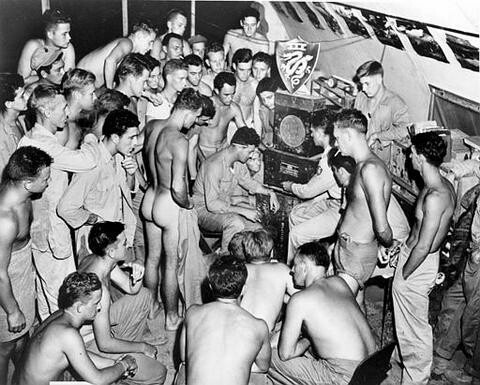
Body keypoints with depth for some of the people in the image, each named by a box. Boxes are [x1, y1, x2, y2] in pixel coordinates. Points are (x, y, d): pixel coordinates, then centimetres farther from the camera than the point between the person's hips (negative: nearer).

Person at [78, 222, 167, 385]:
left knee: (143, 295, 19)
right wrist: (142, 347, -17)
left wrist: (137, 274, -20)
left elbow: (131, 288, 4)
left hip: (95, 321, 9)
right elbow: (105, 344, -31)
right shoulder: (98, 290, -36)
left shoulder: (94, 259, -9)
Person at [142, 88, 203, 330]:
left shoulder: (151, 127, -3)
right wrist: (188, 204, -11)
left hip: (150, 199, 8)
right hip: (170, 206, -8)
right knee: (172, 264, 10)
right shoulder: (179, 141, -27)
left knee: (152, 258, 22)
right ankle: (171, 318, 26)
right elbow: (178, 188, -30)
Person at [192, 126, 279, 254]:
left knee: (257, 228, -3)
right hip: (204, 209, -9)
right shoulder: (215, 165, -27)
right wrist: (243, 211, -32)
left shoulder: (238, 163, 1)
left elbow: (247, 181, 21)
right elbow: (212, 204, -30)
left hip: (225, 206, 9)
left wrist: (269, 192, 5)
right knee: (236, 223, -35)